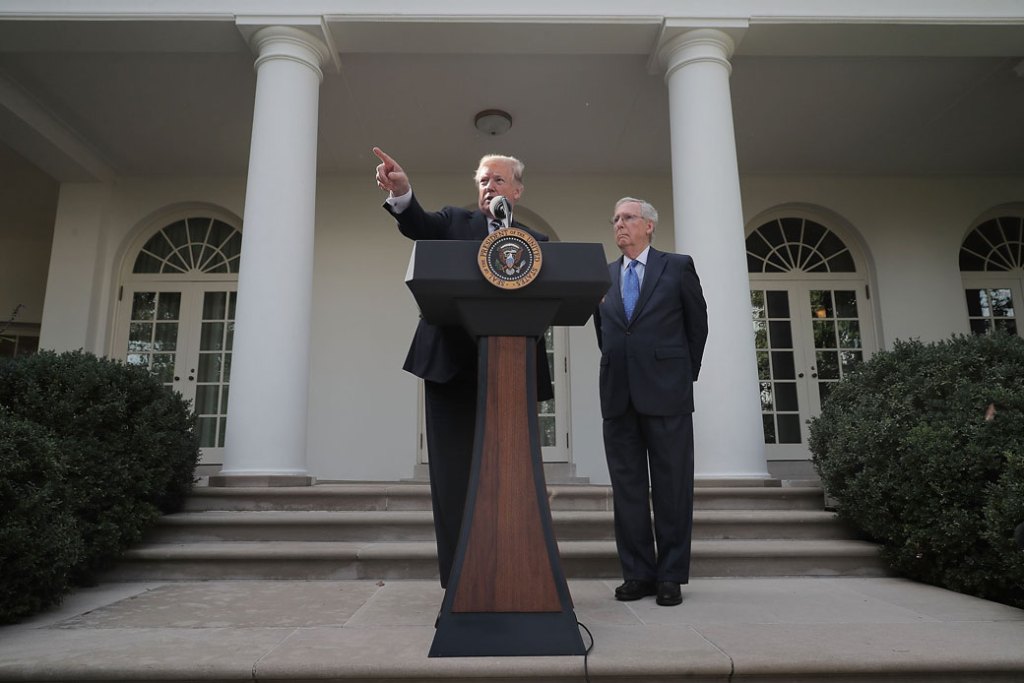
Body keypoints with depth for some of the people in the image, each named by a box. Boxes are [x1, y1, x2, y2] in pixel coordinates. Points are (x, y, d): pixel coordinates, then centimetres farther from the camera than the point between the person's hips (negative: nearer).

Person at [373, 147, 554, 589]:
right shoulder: (455, 221, 12)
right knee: (454, 476, 1)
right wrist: (401, 192, -31)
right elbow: (419, 225, -10)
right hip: (452, 368, 0)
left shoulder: (535, 242, 14)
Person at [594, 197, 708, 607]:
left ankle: (671, 576, 13)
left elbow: (698, 323, 9)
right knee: (627, 488, 5)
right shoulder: (602, 276, 13)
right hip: (618, 395, 3)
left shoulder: (678, 267, 4)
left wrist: (687, 373, 10)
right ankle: (637, 573, 15)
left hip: (665, 393, -3)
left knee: (672, 488, 3)